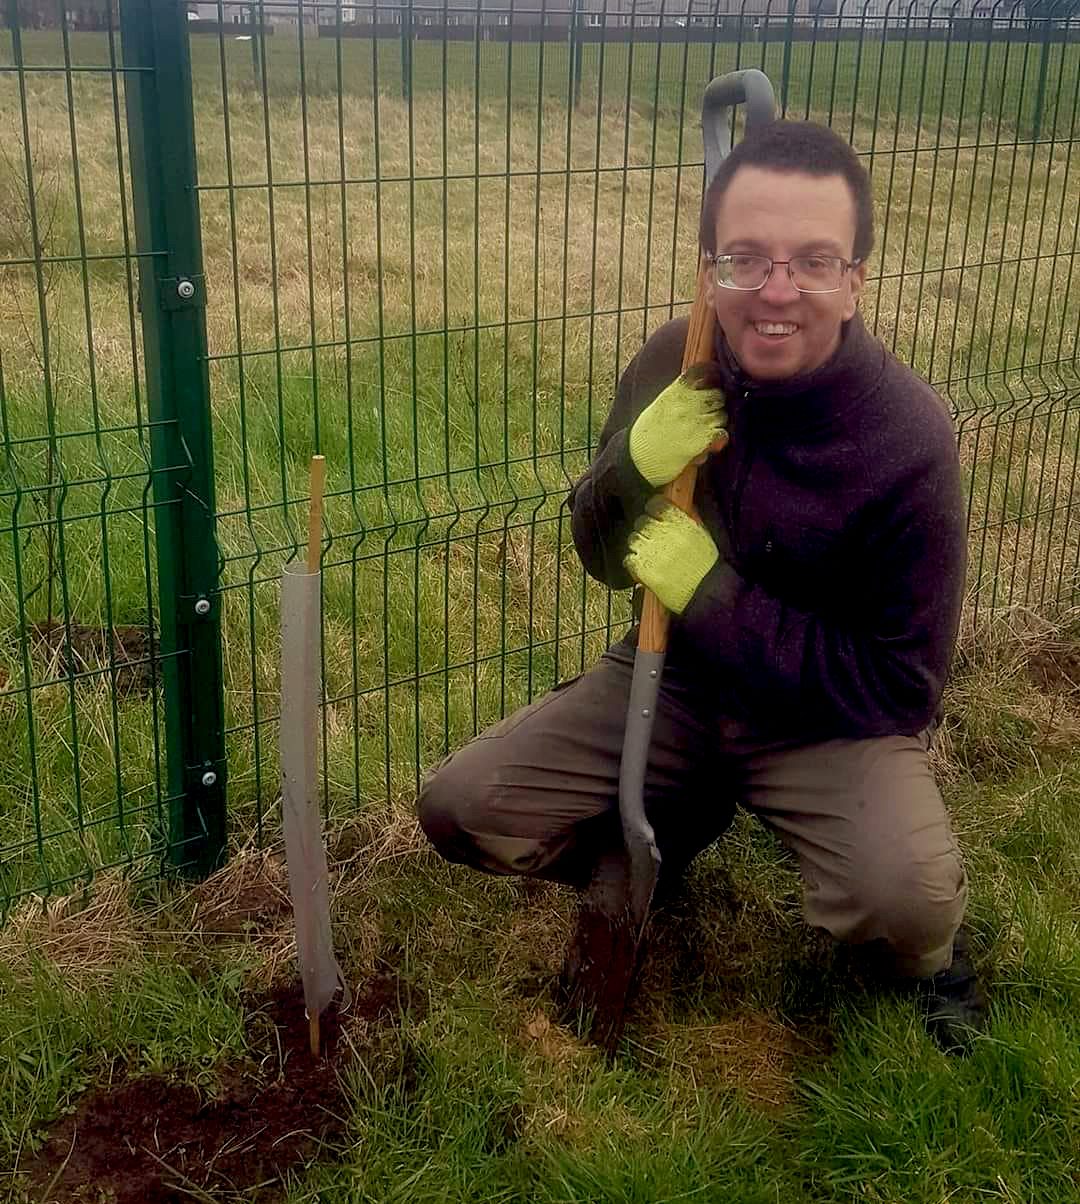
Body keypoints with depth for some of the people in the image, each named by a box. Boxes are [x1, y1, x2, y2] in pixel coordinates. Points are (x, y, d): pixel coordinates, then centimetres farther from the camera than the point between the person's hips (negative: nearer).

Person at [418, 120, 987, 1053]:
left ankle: (930, 948, 8)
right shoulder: (674, 363, -10)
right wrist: (634, 467, -22)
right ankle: (677, 820, 18)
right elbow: (602, 558, 2)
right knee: (460, 811, -11)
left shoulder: (908, 440, -24)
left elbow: (901, 686, -19)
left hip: (831, 717, -4)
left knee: (906, 900, -33)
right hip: (676, 676, 4)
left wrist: (710, 594, -25)